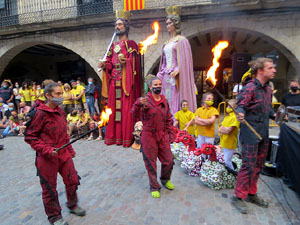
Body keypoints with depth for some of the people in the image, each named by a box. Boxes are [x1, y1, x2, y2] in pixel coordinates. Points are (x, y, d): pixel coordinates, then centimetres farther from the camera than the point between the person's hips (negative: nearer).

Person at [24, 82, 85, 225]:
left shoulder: (60, 111, 7)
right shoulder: (40, 113, -15)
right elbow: (29, 136, -12)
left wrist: (70, 149, 16)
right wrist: (47, 150, -20)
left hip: (64, 154, 7)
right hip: (47, 157, -6)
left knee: (73, 180, 13)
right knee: (50, 188, 10)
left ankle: (72, 205, 39)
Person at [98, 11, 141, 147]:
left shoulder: (131, 44, 6)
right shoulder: (113, 46, 22)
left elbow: (134, 62, -5)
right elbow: (110, 64, 18)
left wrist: (126, 62, -24)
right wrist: (104, 65, -1)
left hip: (126, 80, -5)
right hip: (114, 81, 6)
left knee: (126, 108, -7)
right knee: (113, 107, 4)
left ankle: (127, 137, 0)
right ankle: (114, 137, 11)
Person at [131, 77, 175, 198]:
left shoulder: (164, 101, 7)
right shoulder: (145, 100, -9)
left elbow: (169, 119, 15)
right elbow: (136, 116, -22)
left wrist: (171, 133, 11)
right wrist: (138, 104, -40)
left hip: (163, 135, 5)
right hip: (149, 135, -4)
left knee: (168, 161, 11)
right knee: (151, 162, 7)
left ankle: (165, 180, 41)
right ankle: (154, 187, 28)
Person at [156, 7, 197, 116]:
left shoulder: (181, 40, -1)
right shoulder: (167, 43, 20)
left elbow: (184, 59, -9)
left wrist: (177, 70, -24)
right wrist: (160, 75, 14)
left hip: (176, 77, -7)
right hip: (167, 77, 7)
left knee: (176, 102, -8)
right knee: (167, 103, 5)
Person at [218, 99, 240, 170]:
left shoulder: (235, 117, -15)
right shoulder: (227, 117, 12)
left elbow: (229, 131, -22)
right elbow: (220, 129, 6)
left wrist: (223, 128, -7)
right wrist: (226, 129, -12)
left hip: (229, 144, -8)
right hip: (223, 143, 8)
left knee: (227, 162, -2)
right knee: (225, 161, 17)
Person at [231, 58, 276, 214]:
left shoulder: (268, 89, 12)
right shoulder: (250, 88, -13)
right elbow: (241, 106, -18)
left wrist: (274, 115, 3)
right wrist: (240, 114, -39)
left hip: (263, 133, 9)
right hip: (250, 132, -9)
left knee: (258, 165, 16)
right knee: (248, 165, -5)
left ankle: (251, 194, 32)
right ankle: (238, 197, 11)